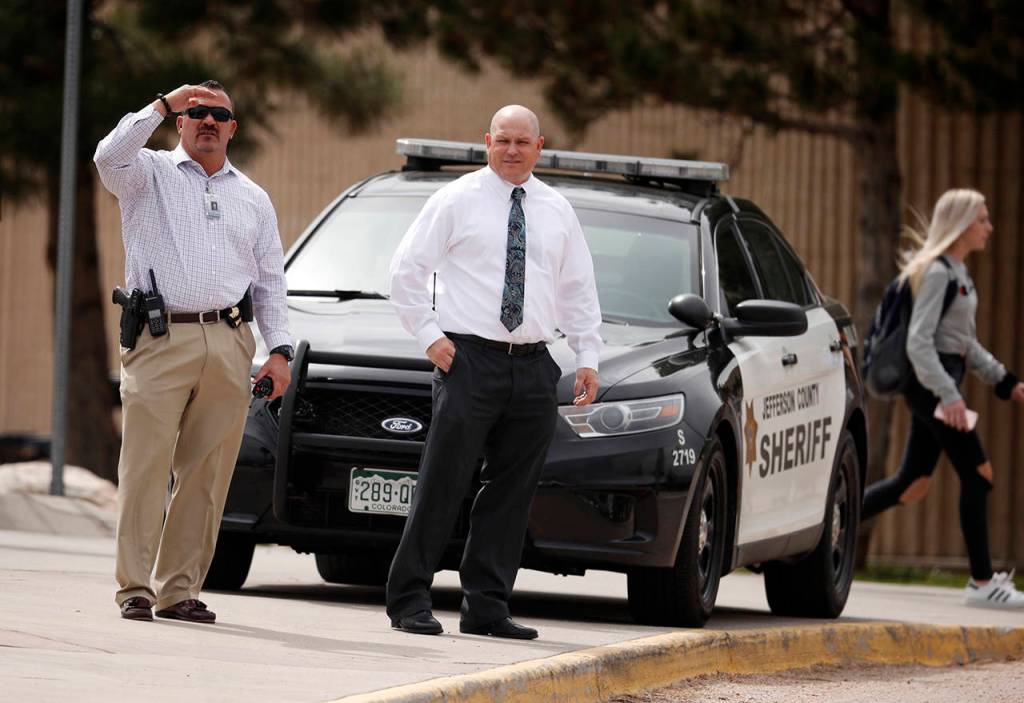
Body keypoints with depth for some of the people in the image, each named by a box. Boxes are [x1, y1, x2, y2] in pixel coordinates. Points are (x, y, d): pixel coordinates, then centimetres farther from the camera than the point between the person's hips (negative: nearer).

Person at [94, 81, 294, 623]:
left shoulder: (253, 198, 21)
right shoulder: (151, 174, 10)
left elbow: (271, 282, 20)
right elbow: (109, 157, -14)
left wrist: (278, 349, 9)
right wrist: (163, 105, -11)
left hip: (228, 346, 4)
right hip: (160, 340, -4)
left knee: (206, 473, 1)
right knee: (146, 465, -9)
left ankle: (180, 588, 6)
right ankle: (135, 587, -7)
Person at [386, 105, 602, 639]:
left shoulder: (557, 211, 14)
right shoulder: (457, 200, 1)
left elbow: (579, 289, 20)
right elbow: (406, 269, 1)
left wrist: (588, 357, 11)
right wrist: (429, 335, -6)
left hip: (533, 368, 4)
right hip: (469, 359, -4)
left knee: (512, 494, 4)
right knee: (442, 485, -7)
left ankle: (487, 608, 8)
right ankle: (410, 601, -3)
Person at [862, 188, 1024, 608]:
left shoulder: (958, 273, 17)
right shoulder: (936, 273, -13)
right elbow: (918, 341, -20)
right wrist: (947, 395, -27)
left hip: (944, 381, 10)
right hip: (930, 383, -10)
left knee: (913, 483, 10)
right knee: (977, 474, -9)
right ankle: (981, 584, -6)